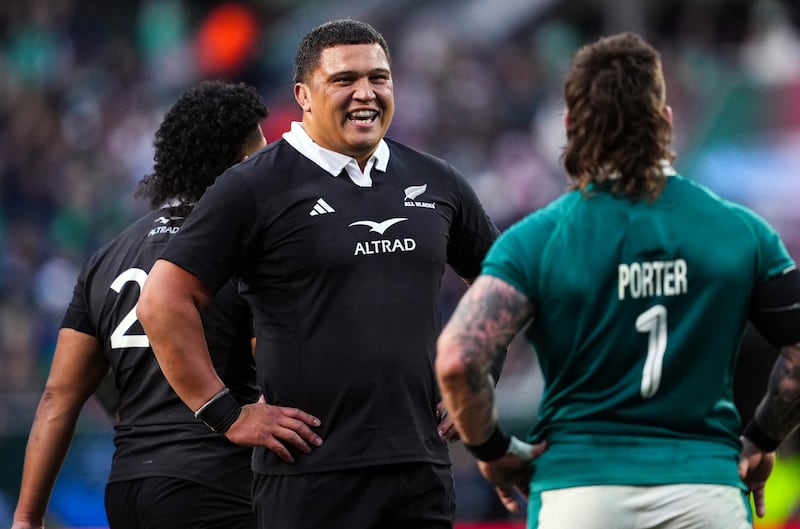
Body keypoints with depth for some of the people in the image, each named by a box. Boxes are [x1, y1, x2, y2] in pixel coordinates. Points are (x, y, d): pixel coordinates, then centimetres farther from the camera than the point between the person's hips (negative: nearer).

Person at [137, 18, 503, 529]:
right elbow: (163, 302, -7)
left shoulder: (436, 183, 13)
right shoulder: (255, 188, -3)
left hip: (422, 472, 5)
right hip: (310, 477, -5)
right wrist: (228, 415, -9)